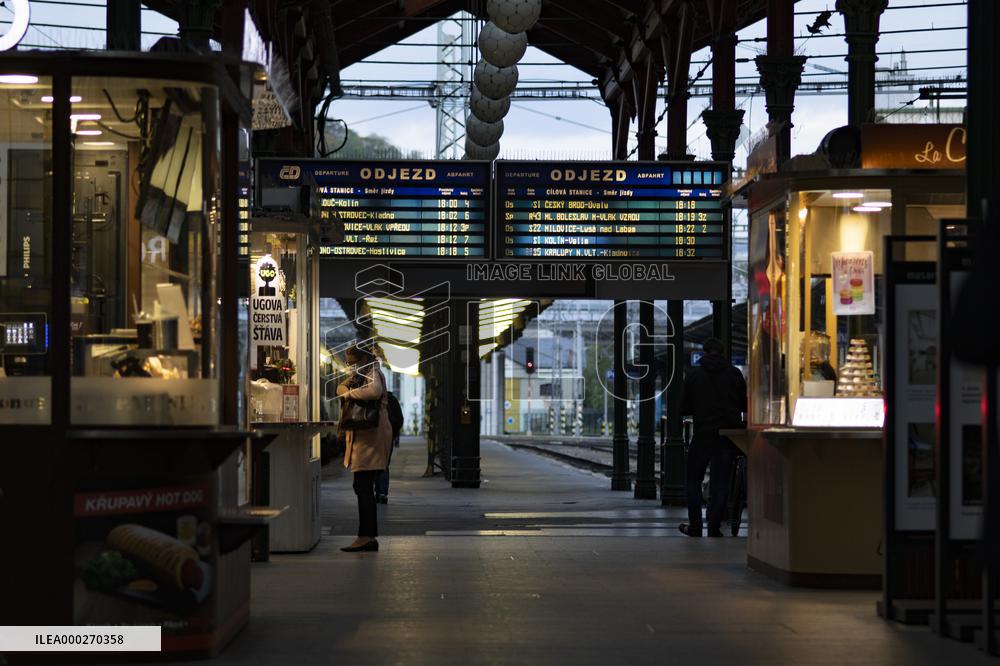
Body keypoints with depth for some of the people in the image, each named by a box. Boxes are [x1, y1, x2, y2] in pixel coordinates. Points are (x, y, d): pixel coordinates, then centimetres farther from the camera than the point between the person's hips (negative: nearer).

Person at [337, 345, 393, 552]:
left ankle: (366, 536, -15)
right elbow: (341, 387, 17)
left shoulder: (373, 374, -8)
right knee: (363, 487, 10)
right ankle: (369, 537, 13)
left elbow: (374, 391, -28)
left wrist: (350, 394, -17)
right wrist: (347, 390, -5)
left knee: (363, 486, -12)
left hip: (371, 436, -10)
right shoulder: (358, 375, 22)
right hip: (361, 436, 10)